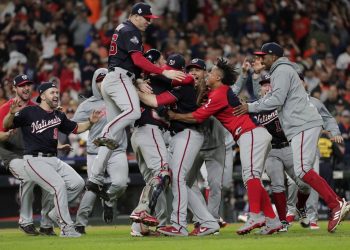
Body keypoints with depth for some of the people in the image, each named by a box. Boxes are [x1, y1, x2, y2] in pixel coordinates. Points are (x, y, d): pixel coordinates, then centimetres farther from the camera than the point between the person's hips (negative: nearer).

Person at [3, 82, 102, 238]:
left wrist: (90, 122, 7)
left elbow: (76, 128, 26)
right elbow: (6, 125, -10)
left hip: (53, 160, 7)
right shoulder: (29, 112, -5)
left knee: (78, 183, -5)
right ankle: (66, 228, -16)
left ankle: (56, 213, 13)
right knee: (59, 185, -24)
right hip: (35, 160, -7)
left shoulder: (59, 116, 15)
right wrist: (12, 113, -32)